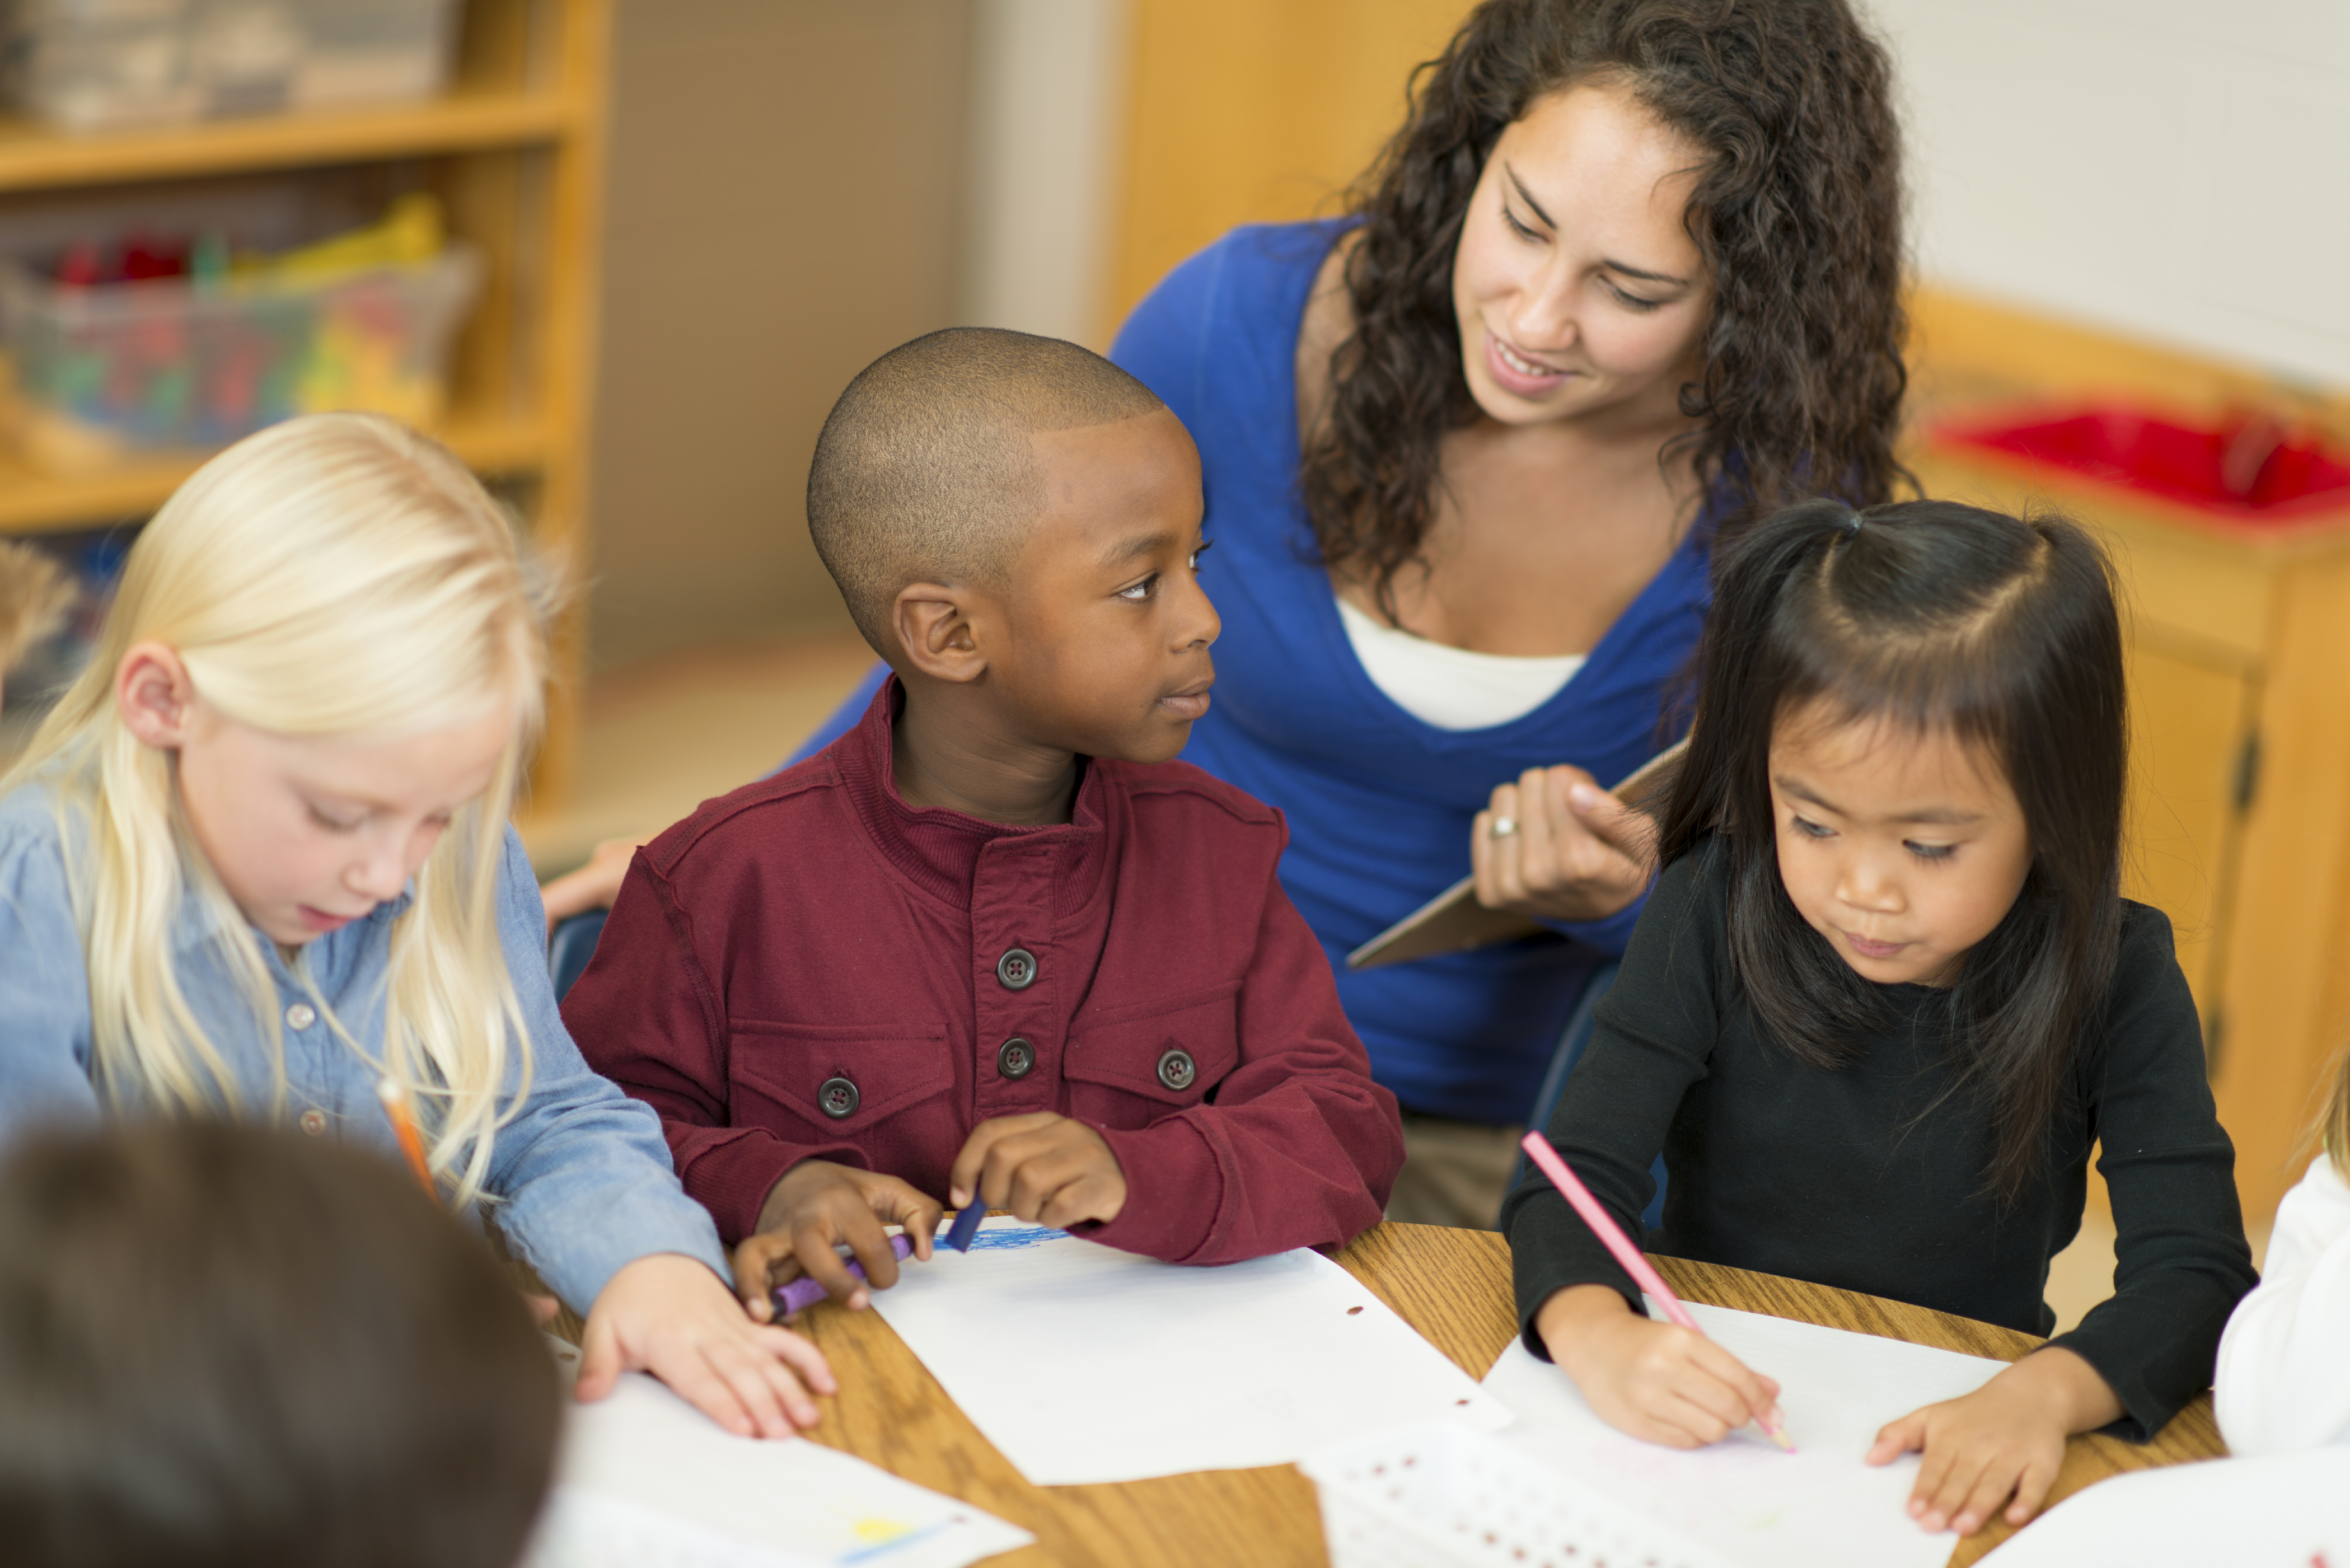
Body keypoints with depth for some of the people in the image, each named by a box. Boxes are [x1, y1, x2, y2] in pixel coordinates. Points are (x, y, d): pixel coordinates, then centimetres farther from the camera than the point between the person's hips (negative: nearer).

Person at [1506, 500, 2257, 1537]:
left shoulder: (2114, 982, -10)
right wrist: (1597, 1337, -35)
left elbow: (2197, 1276, -16)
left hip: (1948, 1455, 0)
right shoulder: (1716, 917, -8)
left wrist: (2044, 1393, -37)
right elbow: (1573, 1178, -13)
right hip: (1707, 1415, 0)